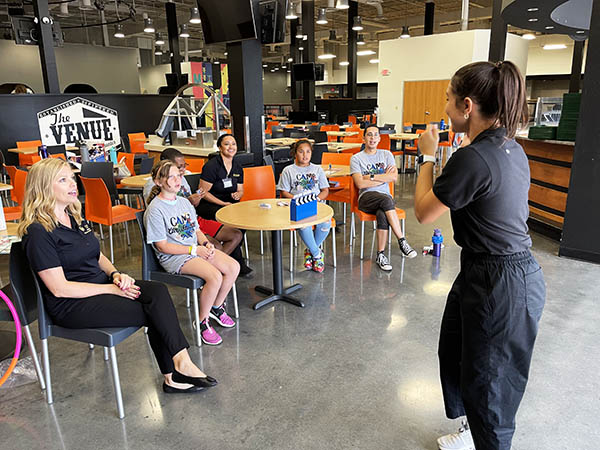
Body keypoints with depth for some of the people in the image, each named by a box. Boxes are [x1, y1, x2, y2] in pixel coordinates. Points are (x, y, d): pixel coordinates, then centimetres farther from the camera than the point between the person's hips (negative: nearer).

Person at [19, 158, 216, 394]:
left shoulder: (75, 216, 12)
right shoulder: (39, 232, -14)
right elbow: (59, 288, -17)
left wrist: (116, 274, -2)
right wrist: (111, 289, -16)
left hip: (100, 284, 7)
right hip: (72, 305, -7)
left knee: (158, 291, -20)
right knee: (155, 312, -20)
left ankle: (173, 376, -18)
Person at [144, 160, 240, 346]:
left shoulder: (184, 202, 12)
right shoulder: (155, 210, -11)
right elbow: (162, 246, -13)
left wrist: (206, 244, -5)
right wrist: (194, 250, -15)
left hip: (196, 249, 8)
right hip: (174, 256, -7)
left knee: (233, 267, -11)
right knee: (215, 276, -28)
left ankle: (216, 308, 11)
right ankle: (202, 322, -7)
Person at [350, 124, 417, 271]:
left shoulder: (387, 155, 16)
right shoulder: (356, 158, 7)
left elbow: (394, 177, -1)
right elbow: (360, 184, -7)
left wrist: (371, 177, -6)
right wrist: (384, 177, -3)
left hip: (386, 197, 2)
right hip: (366, 198, -2)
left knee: (382, 215, -34)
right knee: (386, 200, -36)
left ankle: (381, 255, -25)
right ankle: (402, 241, -32)